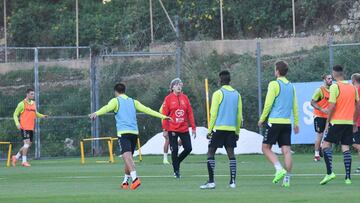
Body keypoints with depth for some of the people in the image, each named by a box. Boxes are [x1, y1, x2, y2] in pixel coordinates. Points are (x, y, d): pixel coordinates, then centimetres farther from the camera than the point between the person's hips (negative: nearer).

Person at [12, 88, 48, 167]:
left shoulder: (33, 103, 14)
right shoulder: (22, 104, -5)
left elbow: (35, 113, 27)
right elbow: (15, 114, -2)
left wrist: (42, 116, 8)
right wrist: (17, 123, -17)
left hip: (31, 128, 7)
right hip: (24, 127, -7)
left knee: (28, 145, 9)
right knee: (27, 143, -15)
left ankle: (16, 157, 23)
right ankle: (24, 161, -8)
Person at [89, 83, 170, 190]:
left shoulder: (116, 101, 6)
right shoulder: (133, 102, 20)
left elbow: (107, 108, -15)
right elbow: (147, 110, 21)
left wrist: (96, 113, -33)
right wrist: (162, 116, 28)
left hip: (123, 132, -6)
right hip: (134, 132, 6)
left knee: (127, 156, -19)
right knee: (129, 157, 17)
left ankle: (135, 178, -37)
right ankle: (125, 181, 25)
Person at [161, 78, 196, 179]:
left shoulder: (185, 98, 6)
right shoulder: (168, 98, -4)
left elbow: (190, 113, 7)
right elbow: (164, 114, -6)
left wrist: (193, 128, 4)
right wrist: (165, 129, -10)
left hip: (184, 128, 4)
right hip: (172, 129, -4)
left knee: (188, 148, 0)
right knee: (174, 150, -1)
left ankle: (177, 161, 26)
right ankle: (176, 171, 11)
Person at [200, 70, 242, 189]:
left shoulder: (218, 93, -6)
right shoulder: (236, 94, 9)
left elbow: (213, 114, -9)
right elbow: (239, 115, 10)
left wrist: (209, 130, -3)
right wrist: (237, 131, 17)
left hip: (219, 128, -5)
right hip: (232, 129, 5)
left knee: (210, 153, 1)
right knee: (231, 154, 6)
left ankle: (211, 181, -8)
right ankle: (232, 181, 0)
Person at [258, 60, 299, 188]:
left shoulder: (274, 84, -6)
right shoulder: (291, 86, 12)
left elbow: (268, 104, -9)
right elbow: (295, 106, 14)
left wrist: (262, 119, 1)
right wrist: (296, 123, 19)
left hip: (274, 121, -6)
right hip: (287, 122, 6)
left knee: (266, 147, 3)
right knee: (286, 150, 2)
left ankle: (279, 169, -15)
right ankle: (287, 179, -1)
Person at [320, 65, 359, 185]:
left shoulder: (335, 87, -9)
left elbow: (332, 106, -13)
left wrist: (328, 122, -5)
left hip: (336, 121, -5)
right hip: (349, 122, 5)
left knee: (326, 144, 1)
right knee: (346, 148, 7)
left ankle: (330, 172, -16)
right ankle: (348, 177, 1)